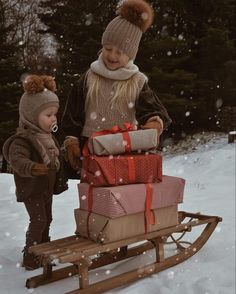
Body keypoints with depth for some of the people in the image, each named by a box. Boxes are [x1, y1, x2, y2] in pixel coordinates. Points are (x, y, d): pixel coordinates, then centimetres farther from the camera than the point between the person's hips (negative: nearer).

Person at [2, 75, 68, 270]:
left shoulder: (48, 137, 7)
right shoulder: (22, 139, -21)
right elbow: (17, 159, -38)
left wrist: (60, 181, 24)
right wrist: (32, 168, -56)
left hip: (47, 188, 9)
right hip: (31, 190, -8)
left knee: (47, 219, 18)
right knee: (38, 221, -9)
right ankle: (30, 258, 5)